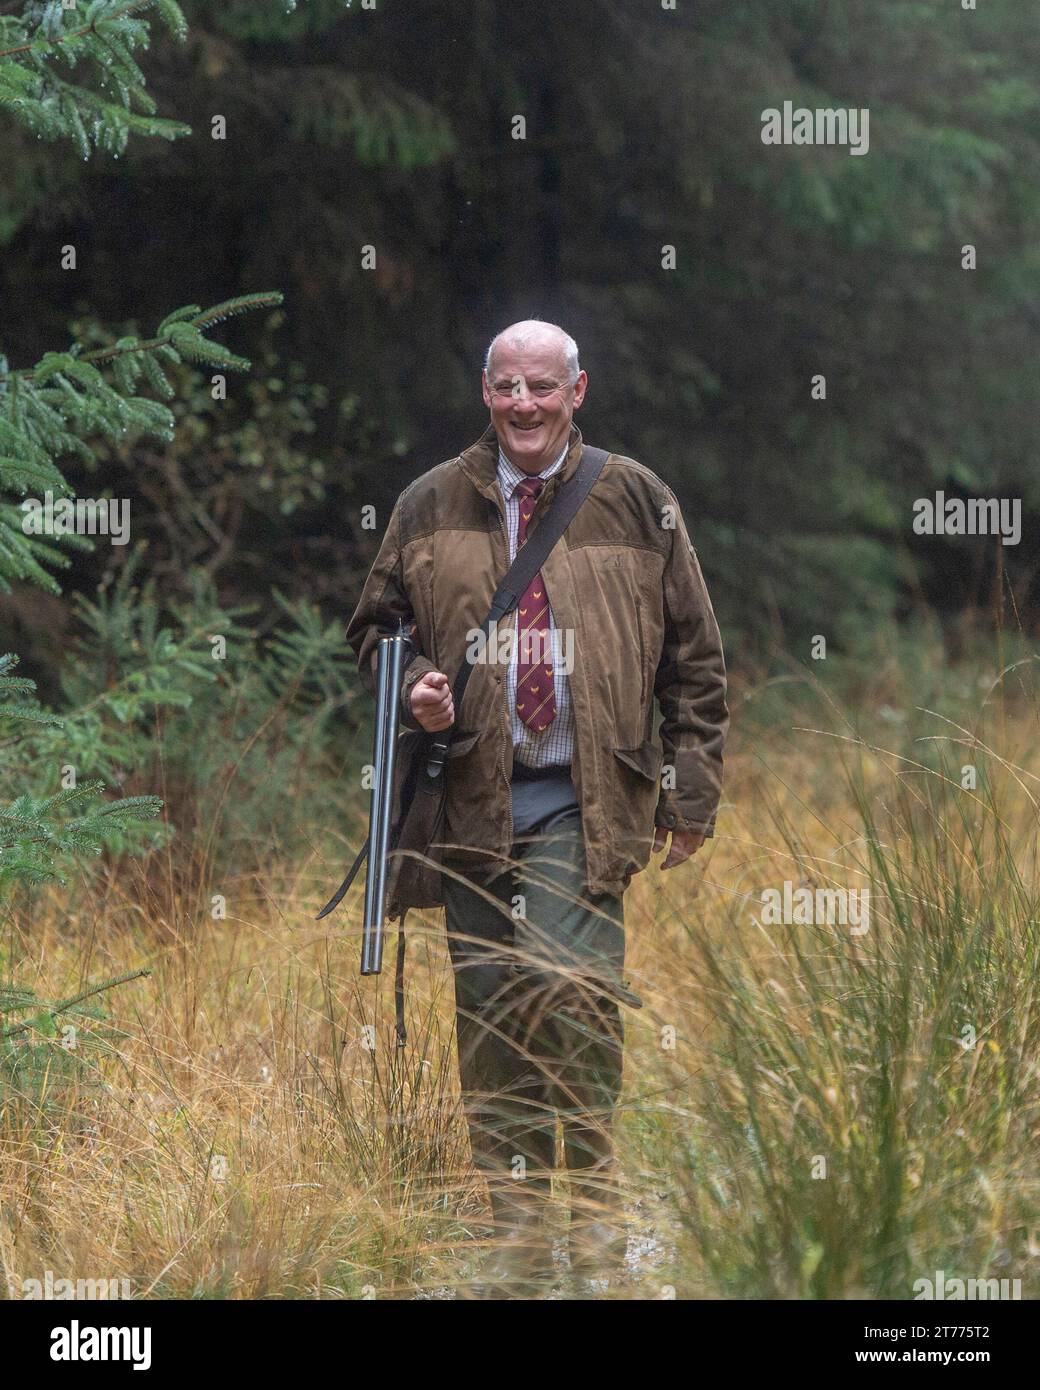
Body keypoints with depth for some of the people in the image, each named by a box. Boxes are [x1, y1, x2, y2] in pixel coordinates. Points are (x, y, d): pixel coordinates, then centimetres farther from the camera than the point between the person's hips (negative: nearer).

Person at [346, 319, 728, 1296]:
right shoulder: (430, 507, 9)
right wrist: (410, 690, -3)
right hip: (471, 793, 3)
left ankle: (593, 1202, -2)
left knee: (572, 985, -18)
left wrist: (692, 788, 6)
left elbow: (693, 657, 10)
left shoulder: (635, 502, 6)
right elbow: (374, 627, 19)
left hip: (585, 800, -2)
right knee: (488, 1012, 4)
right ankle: (516, 1225, 12)